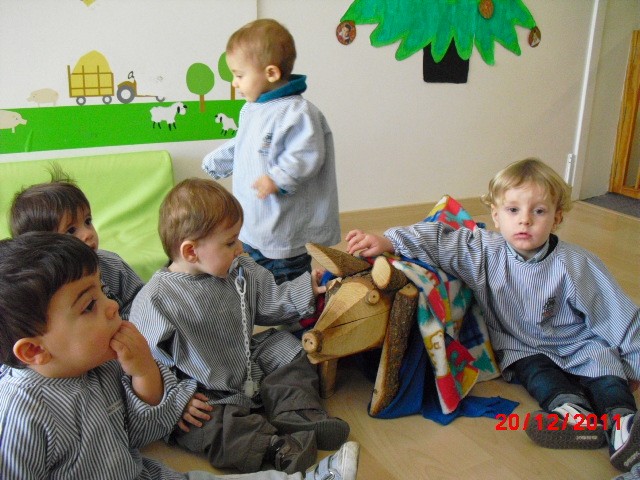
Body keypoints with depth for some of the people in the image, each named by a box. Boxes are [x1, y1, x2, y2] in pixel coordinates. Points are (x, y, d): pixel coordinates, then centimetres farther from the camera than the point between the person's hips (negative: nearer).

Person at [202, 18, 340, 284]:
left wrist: (278, 178, -33)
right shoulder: (251, 109, 10)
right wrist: (213, 163, 35)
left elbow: (306, 155, -27)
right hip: (249, 224, 10)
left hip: (283, 230, -9)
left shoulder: (297, 112, -21)